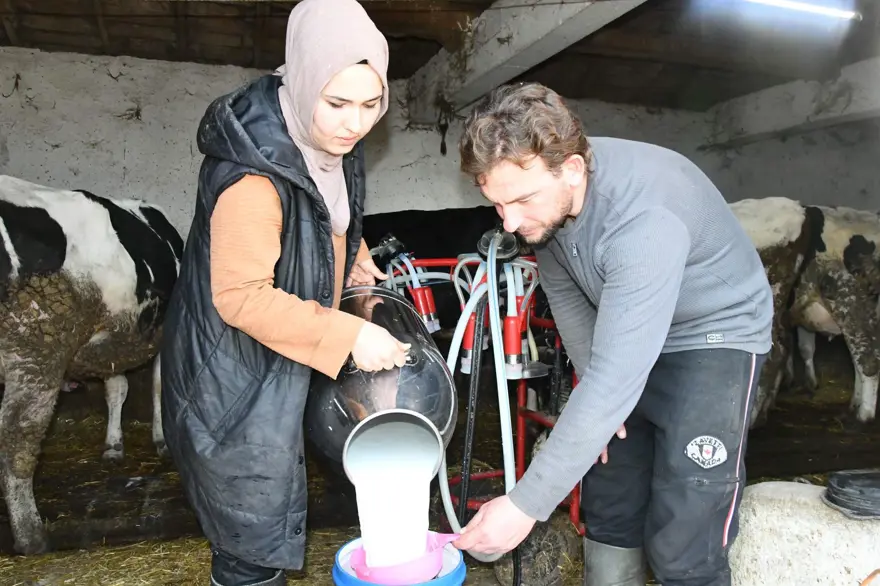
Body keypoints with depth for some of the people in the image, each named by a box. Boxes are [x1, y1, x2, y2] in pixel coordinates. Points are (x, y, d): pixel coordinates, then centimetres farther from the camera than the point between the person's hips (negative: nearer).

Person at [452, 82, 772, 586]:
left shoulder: (646, 220, -38)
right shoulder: (542, 189, -17)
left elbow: (615, 380, -40)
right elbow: (566, 294, -1)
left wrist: (526, 505, -36)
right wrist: (597, 401, -6)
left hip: (715, 334, -6)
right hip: (622, 335, 6)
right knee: (609, 507, 13)